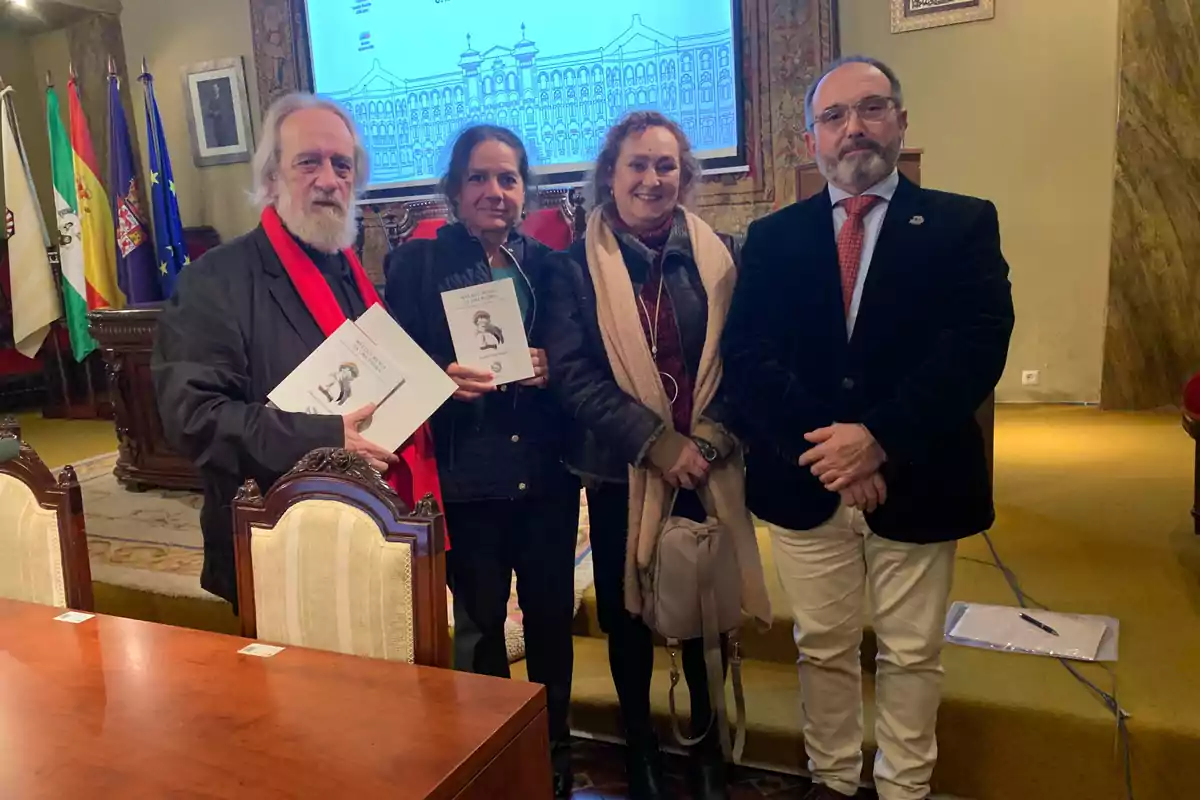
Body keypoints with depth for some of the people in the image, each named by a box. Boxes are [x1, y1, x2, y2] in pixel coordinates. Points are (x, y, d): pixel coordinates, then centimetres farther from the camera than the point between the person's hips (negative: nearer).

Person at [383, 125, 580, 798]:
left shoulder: (550, 264, 6)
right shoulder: (417, 264, 0)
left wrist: (553, 369, -13)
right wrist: (443, 380, -21)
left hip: (547, 474, 2)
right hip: (465, 478, -2)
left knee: (551, 615, 12)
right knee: (479, 622, 12)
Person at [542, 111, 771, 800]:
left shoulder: (718, 255, 4)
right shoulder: (575, 266, -1)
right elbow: (573, 374, -8)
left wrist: (709, 439, -13)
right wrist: (658, 444, -16)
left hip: (708, 470, 1)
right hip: (621, 471, -1)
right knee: (628, 613, 11)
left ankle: (708, 744, 34)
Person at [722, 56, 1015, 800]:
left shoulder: (964, 223, 0)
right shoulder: (773, 236, 5)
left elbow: (977, 346, -12)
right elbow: (747, 352, -5)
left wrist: (879, 437, -21)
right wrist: (822, 443, -17)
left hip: (915, 482, -1)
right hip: (807, 479, 2)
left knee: (912, 654, 13)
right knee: (823, 649, 15)